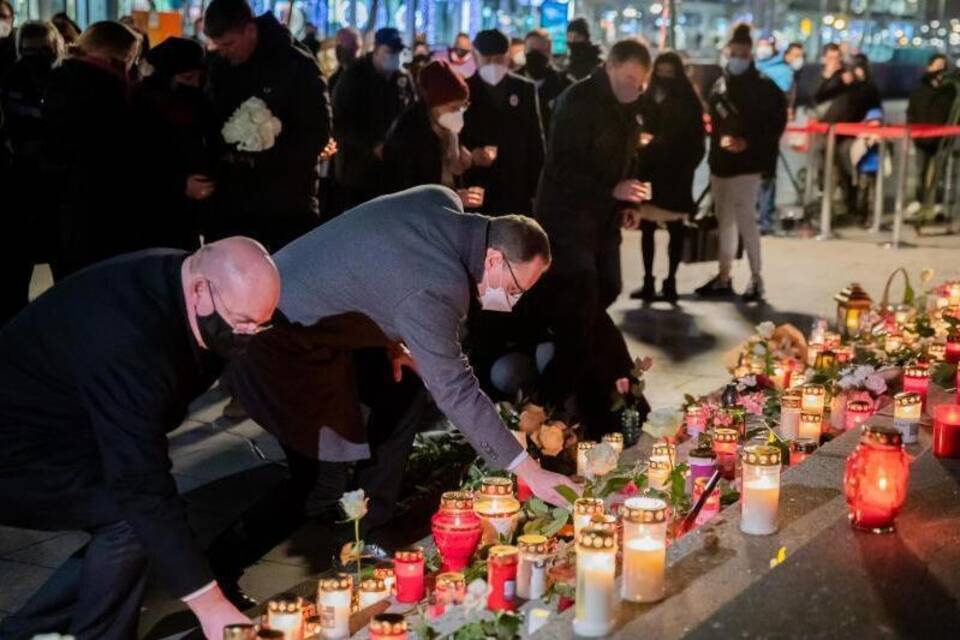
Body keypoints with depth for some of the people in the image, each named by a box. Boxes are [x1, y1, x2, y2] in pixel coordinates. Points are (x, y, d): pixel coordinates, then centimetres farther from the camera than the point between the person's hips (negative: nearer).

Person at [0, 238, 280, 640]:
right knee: (132, 515, -24)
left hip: (65, 435, 10)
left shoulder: (178, 279, -8)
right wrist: (209, 604, -36)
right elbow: (142, 486, -37)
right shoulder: (128, 340, -36)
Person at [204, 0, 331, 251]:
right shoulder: (218, 66, 7)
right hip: (231, 203, 5)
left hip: (288, 204, -4)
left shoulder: (297, 65, -8)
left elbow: (318, 133, -9)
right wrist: (223, 154, -7)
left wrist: (261, 158, -18)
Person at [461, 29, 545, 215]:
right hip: (475, 187, -2)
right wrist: (470, 154, -18)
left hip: (517, 191, 2)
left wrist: (534, 186, 4)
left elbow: (535, 139, 10)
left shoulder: (525, 89, 9)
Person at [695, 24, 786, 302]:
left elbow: (776, 124, -7)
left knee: (745, 219, -10)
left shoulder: (764, 87, -6)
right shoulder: (719, 85, 11)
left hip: (746, 164, -7)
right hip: (721, 163, 7)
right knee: (725, 221, 13)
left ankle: (756, 278, -2)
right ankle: (724, 277, 22)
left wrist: (749, 144, -16)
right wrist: (720, 140, 3)